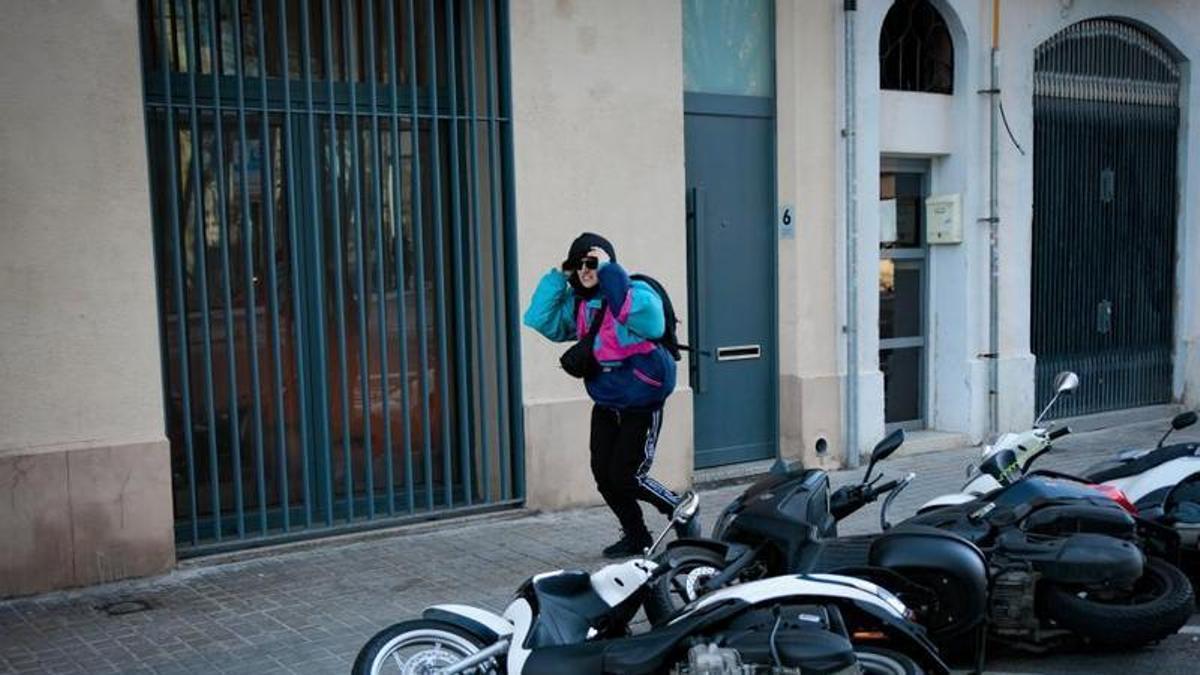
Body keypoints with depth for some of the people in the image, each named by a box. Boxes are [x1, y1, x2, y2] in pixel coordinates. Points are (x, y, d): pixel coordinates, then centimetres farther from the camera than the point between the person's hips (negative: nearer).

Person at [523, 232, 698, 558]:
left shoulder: (635, 292, -16)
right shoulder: (577, 302, 5)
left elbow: (647, 317, -38)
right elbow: (541, 321, 1)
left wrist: (609, 269, -30)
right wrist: (558, 277, -4)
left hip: (641, 405, -7)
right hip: (605, 405, 7)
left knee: (625, 476, -5)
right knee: (603, 475, 8)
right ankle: (635, 535, 28)